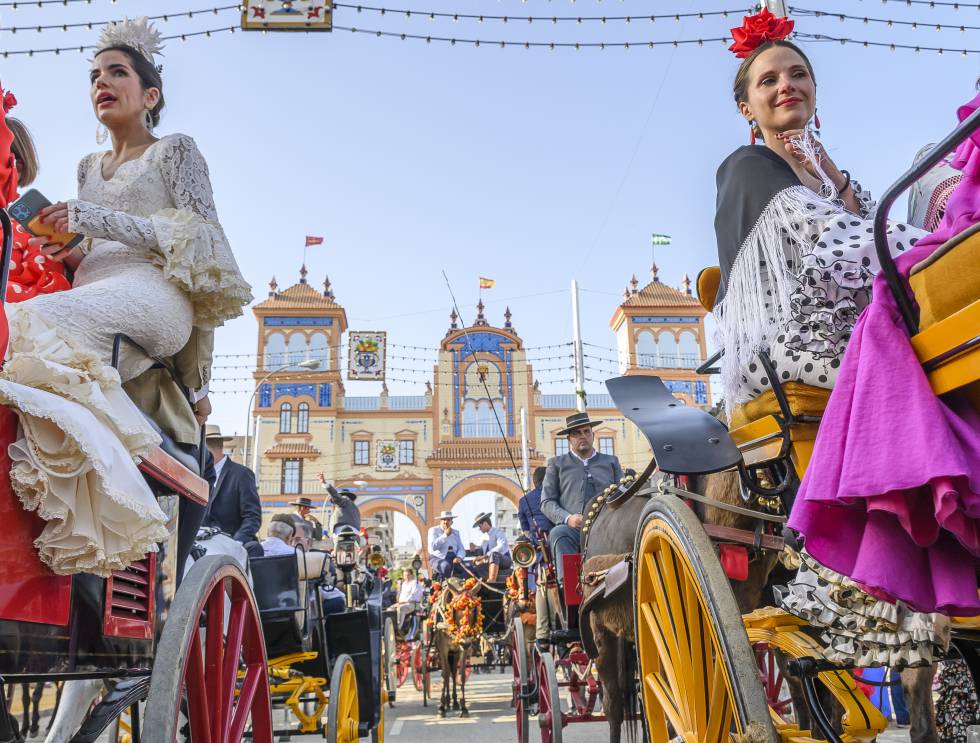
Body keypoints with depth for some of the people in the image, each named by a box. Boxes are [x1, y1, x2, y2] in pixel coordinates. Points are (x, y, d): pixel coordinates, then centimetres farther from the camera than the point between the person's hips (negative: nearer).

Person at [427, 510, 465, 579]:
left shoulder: (456, 532, 18)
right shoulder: (433, 530, 3)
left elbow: (461, 548, 11)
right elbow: (433, 547, -13)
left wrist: (459, 557, -11)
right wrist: (445, 535, -13)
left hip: (453, 559, 4)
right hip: (437, 558, -4)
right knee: (446, 566, -37)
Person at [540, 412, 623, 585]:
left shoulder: (611, 462, 26)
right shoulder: (556, 464, 22)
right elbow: (547, 502, 13)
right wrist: (567, 518, -8)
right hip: (572, 529, 0)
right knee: (558, 533, -36)